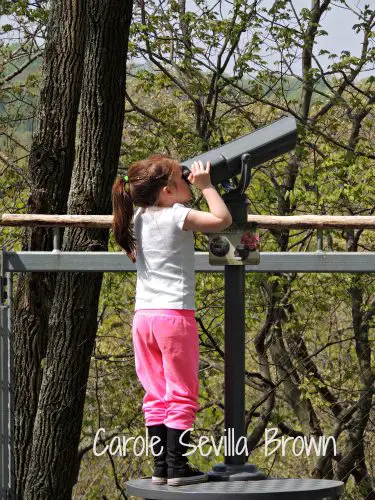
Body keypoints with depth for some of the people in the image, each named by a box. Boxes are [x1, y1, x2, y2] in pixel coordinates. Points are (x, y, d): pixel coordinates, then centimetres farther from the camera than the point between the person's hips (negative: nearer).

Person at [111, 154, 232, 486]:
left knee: (155, 396, 11)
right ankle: (178, 468, -2)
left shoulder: (140, 218, 10)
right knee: (182, 396, 0)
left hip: (143, 315, 7)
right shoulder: (178, 216, -11)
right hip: (175, 313, -7)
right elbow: (223, 220, -16)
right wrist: (206, 186, -3)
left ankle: (160, 467, 11)